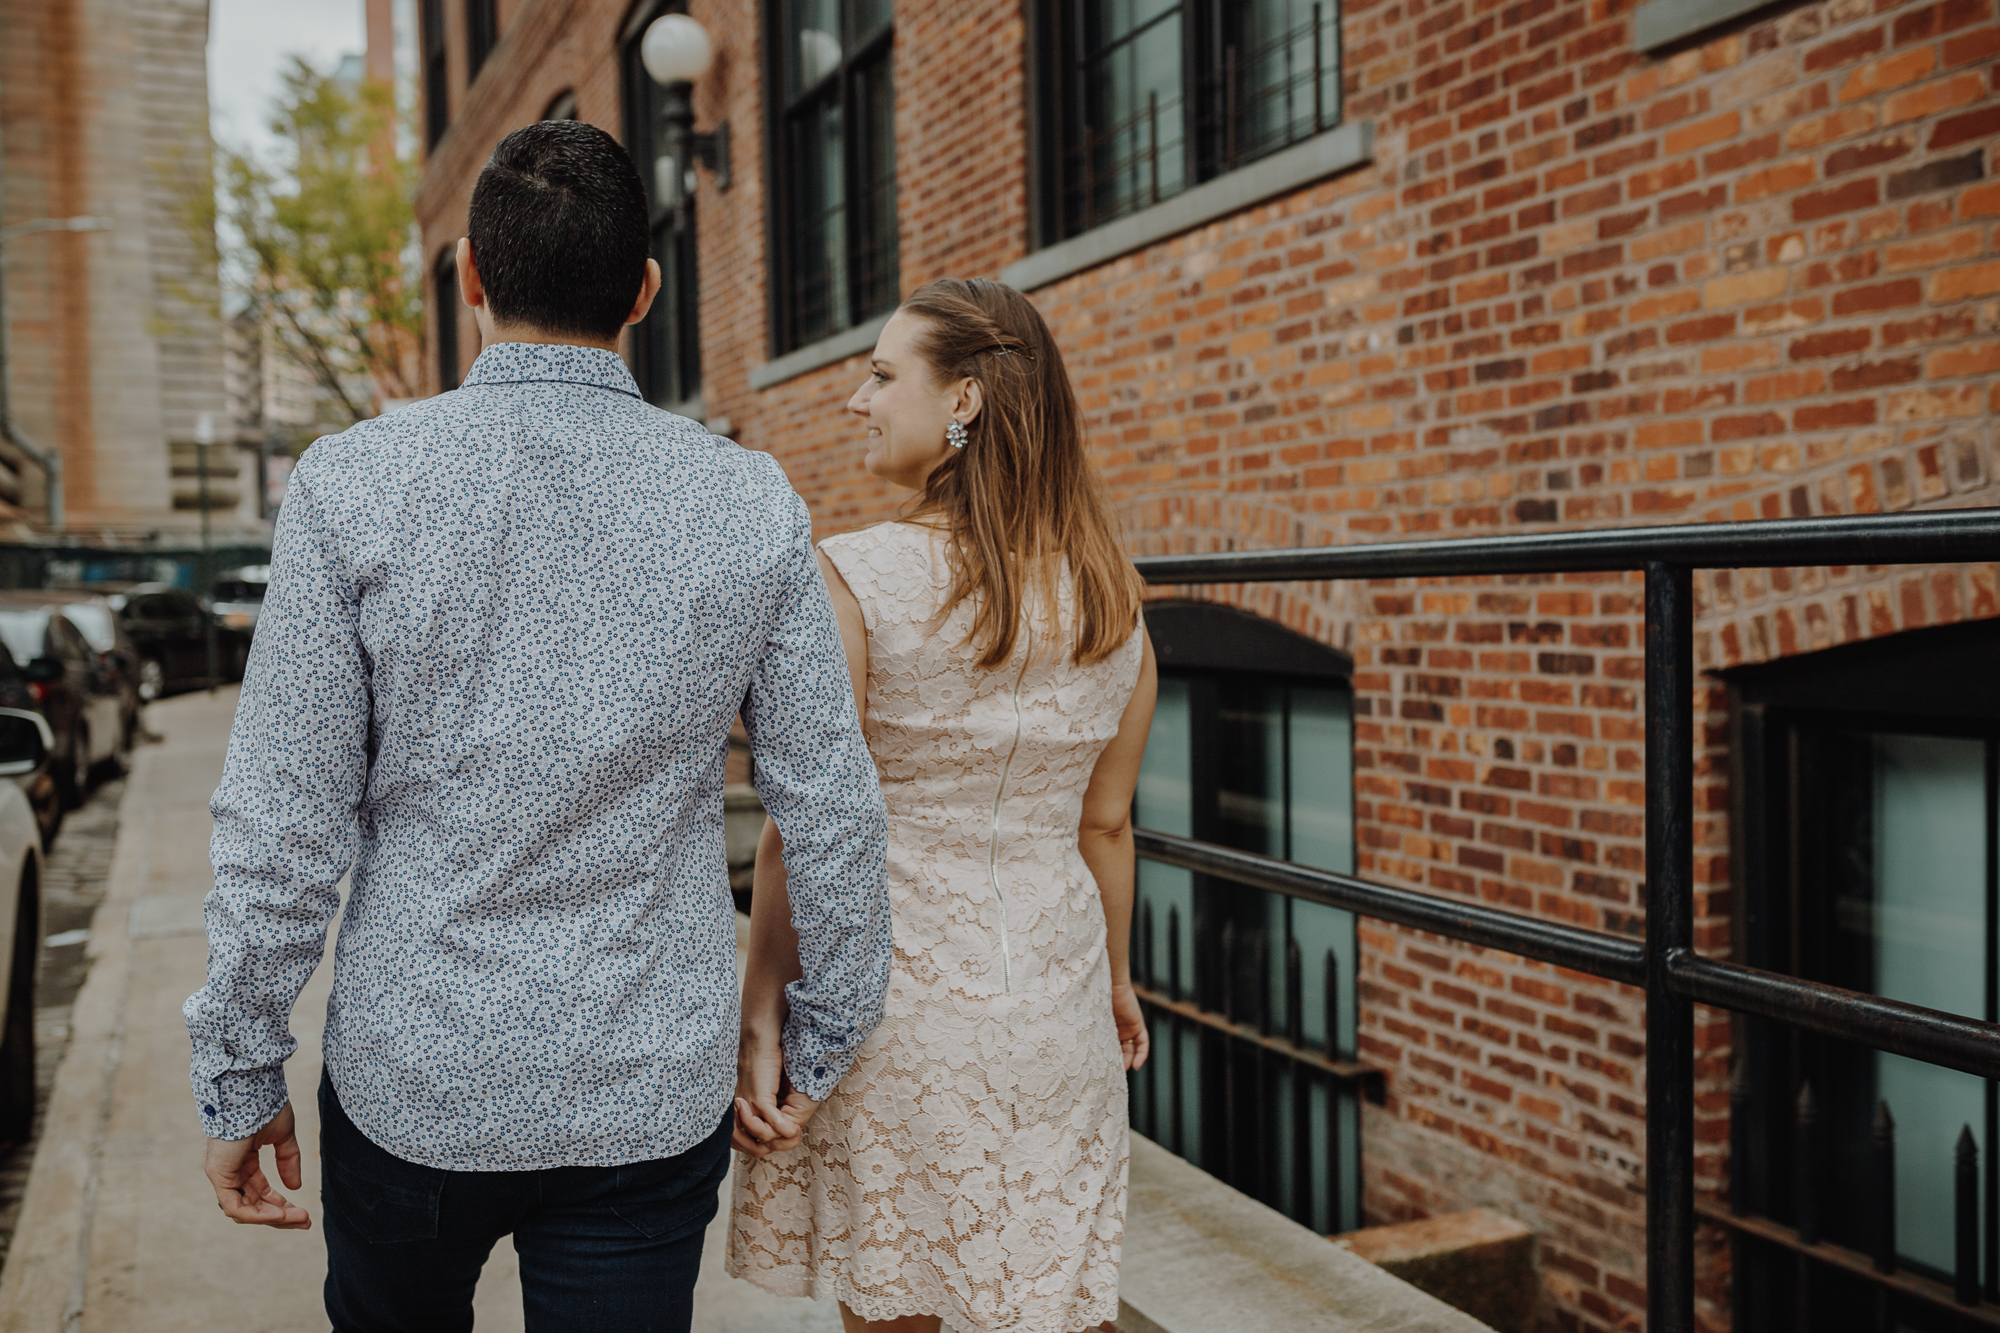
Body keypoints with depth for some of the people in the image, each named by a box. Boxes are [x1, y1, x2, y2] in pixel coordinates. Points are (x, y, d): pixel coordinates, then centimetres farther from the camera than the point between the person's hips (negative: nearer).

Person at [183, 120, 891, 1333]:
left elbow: (286, 823, -10)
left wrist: (242, 1077, 3)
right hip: (656, 1096, 1)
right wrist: (824, 1047, 9)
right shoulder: (752, 505, -8)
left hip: (415, 1082, 0)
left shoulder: (353, 485, -12)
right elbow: (834, 813, -4)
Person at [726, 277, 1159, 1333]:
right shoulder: (1112, 594, 0)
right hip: (1054, 999, 5)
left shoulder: (852, 578, -15)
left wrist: (760, 1023, -7)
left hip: (893, 995, -4)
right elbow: (1106, 823, 7)